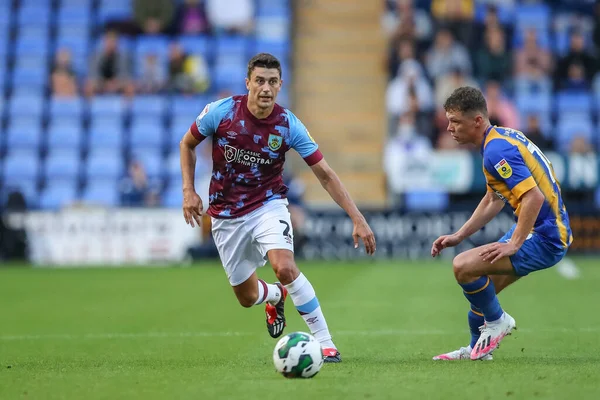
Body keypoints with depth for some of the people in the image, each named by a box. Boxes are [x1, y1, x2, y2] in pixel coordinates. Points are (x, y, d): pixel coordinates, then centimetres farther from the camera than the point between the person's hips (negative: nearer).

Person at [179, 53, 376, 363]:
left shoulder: (289, 125, -15)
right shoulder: (221, 111, -15)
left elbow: (325, 175, -11)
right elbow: (187, 144, 4)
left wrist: (358, 220, -16)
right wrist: (188, 191, -5)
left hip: (268, 205, -2)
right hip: (226, 215, 2)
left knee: (285, 268, -30)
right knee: (246, 297, 9)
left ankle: (326, 344, -19)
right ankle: (276, 296, 48)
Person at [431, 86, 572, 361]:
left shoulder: (497, 150, -21)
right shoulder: (502, 137, 12)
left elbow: (534, 197, -30)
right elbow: (494, 199, 24)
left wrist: (514, 244, -25)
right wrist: (459, 235, 19)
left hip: (544, 239, -11)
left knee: (463, 266, -19)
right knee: (482, 286, 18)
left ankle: (497, 321, 4)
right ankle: (477, 348, 32)